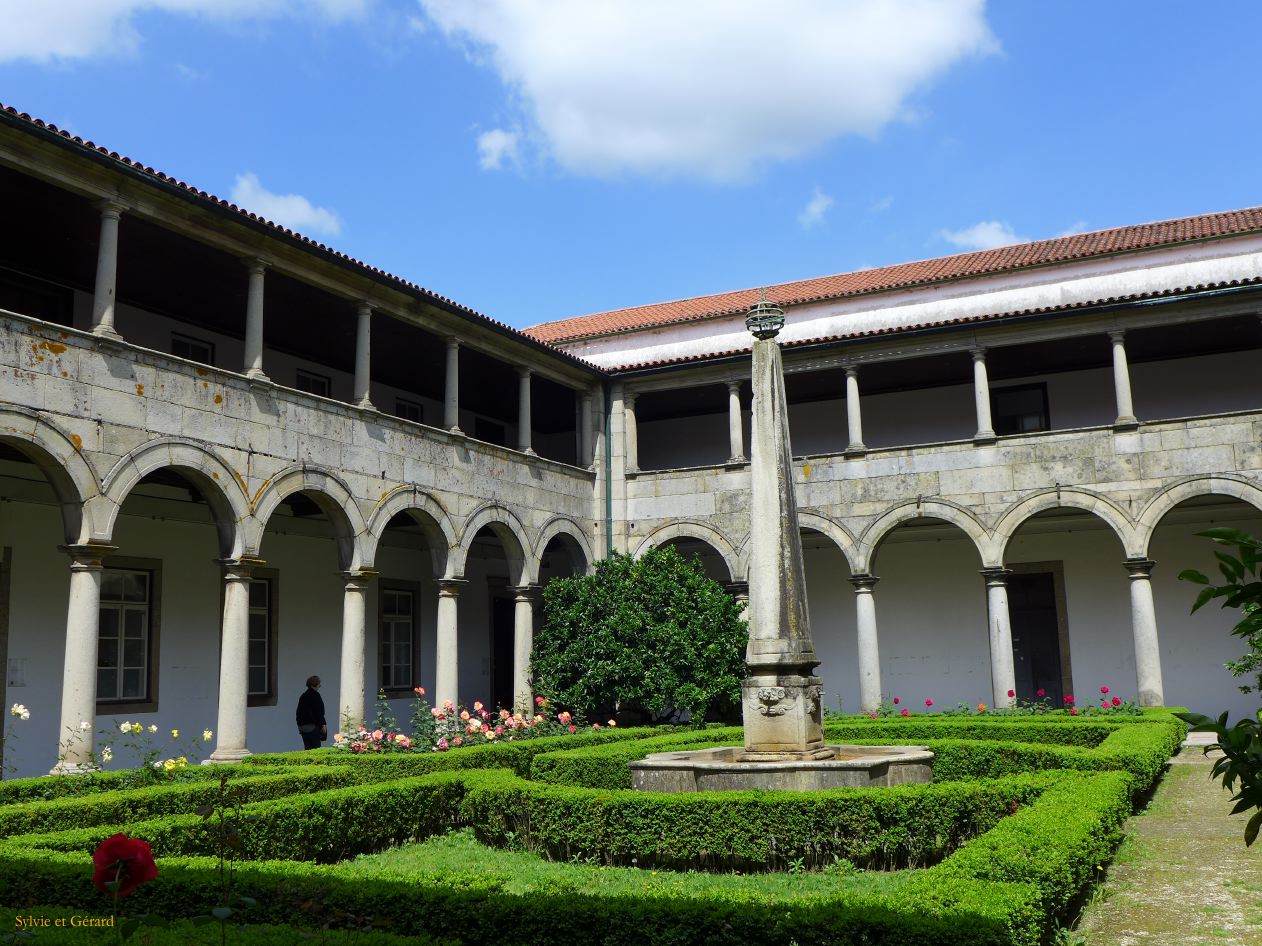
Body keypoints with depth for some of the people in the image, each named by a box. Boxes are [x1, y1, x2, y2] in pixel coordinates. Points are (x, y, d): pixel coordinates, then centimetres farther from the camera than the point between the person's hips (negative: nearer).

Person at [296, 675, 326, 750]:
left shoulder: (303, 696, 15)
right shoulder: (315, 695, -10)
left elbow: (298, 713, 18)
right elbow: (318, 712, -14)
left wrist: (300, 725, 23)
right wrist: (323, 724, -11)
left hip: (302, 726, 8)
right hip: (312, 726, -8)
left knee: (307, 747, 9)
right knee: (316, 747, -5)